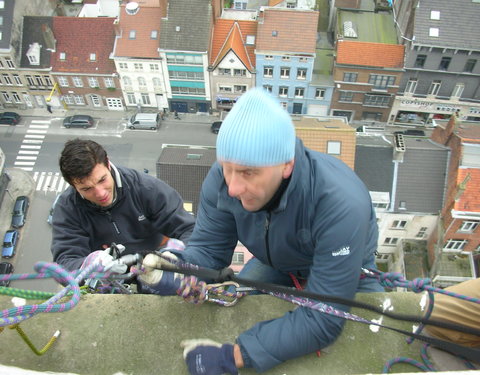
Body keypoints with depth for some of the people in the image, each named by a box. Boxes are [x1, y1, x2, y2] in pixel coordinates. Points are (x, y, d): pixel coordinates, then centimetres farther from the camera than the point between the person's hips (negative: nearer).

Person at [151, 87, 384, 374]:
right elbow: (208, 249, -17)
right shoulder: (224, 176, -28)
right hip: (277, 263, 3)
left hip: (347, 272, -2)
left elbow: (323, 320, -39)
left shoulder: (341, 205, -43)